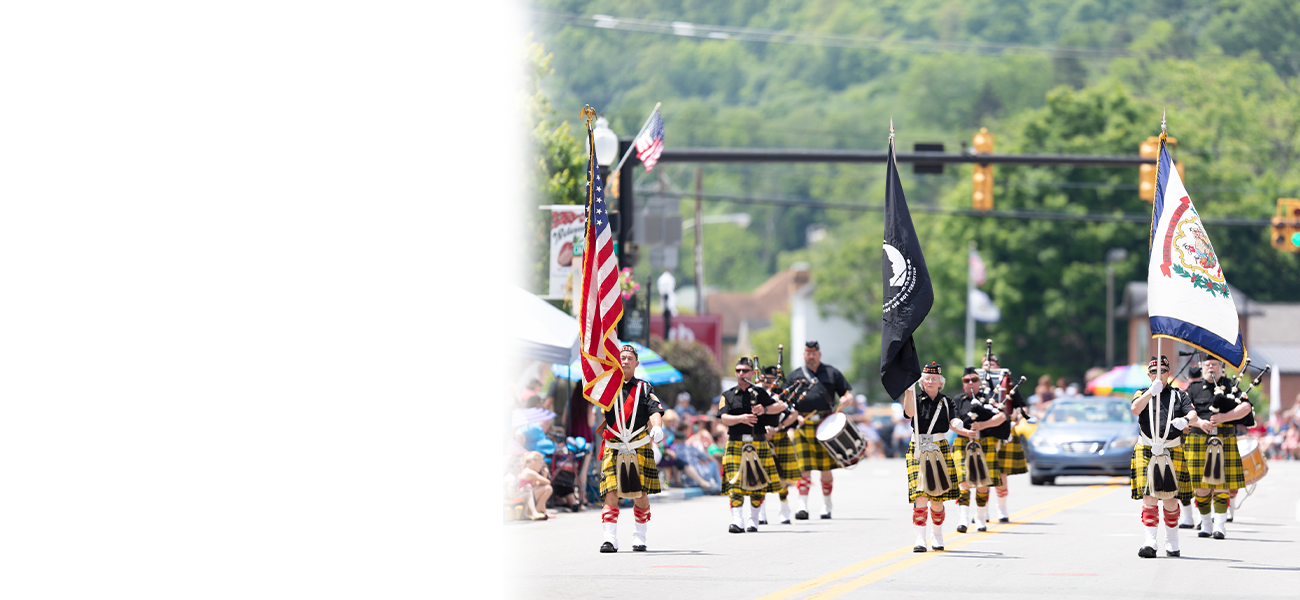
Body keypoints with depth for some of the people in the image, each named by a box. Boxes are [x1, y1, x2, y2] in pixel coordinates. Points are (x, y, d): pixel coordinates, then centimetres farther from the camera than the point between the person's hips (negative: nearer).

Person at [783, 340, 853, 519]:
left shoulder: (832, 373, 13)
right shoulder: (796, 376, 13)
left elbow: (848, 394, 16)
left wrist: (845, 400, -9)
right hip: (804, 428, -1)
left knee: (826, 469, 5)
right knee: (805, 469, -9)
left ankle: (826, 506, 17)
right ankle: (802, 506, -11)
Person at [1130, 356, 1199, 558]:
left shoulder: (1180, 395, 12)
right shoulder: (1143, 393, 11)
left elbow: (1192, 414, -5)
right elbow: (1136, 409, -12)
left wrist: (1185, 420, -28)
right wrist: (1151, 391, -25)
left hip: (1172, 450, 1)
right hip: (1146, 450, -1)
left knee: (1170, 499, 3)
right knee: (1149, 496, -11)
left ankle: (1172, 542, 18)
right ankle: (1150, 542, -16)